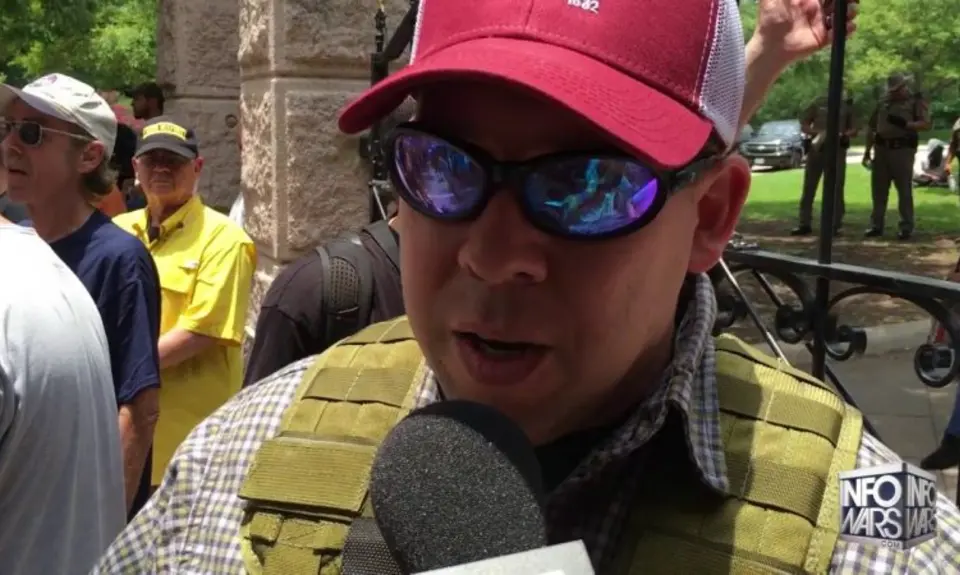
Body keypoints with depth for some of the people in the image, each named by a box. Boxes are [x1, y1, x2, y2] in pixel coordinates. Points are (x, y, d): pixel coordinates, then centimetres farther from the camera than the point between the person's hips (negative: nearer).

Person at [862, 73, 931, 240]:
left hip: (903, 150, -5)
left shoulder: (916, 101, 1)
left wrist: (905, 124, -24)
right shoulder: (883, 103, 15)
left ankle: (906, 228, 2)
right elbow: (871, 127, 18)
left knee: (904, 190, -2)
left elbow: (926, 124, -10)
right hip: (881, 149, 5)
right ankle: (876, 225, 14)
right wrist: (867, 150, 14)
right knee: (878, 189, 6)